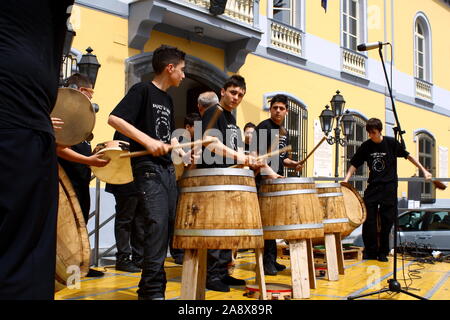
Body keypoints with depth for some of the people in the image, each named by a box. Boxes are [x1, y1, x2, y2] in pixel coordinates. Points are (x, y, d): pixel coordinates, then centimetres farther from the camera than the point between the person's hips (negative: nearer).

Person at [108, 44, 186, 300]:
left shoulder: (168, 100, 19)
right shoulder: (143, 90, -5)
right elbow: (114, 118, -16)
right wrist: (148, 141, -24)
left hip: (167, 169, 8)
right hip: (148, 167, -8)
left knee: (169, 225, 5)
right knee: (157, 223, -17)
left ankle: (151, 289, 15)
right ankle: (153, 290, -9)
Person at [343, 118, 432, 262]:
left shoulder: (391, 143, -4)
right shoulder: (365, 146, 0)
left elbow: (407, 156, 6)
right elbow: (354, 164, 2)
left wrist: (424, 170, 6)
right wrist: (346, 180, -11)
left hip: (389, 186, -2)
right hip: (373, 185, 2)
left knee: (387, 220, 1)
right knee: (368, 218, -3)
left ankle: (383, 252, 13)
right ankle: (371, 251, 9)